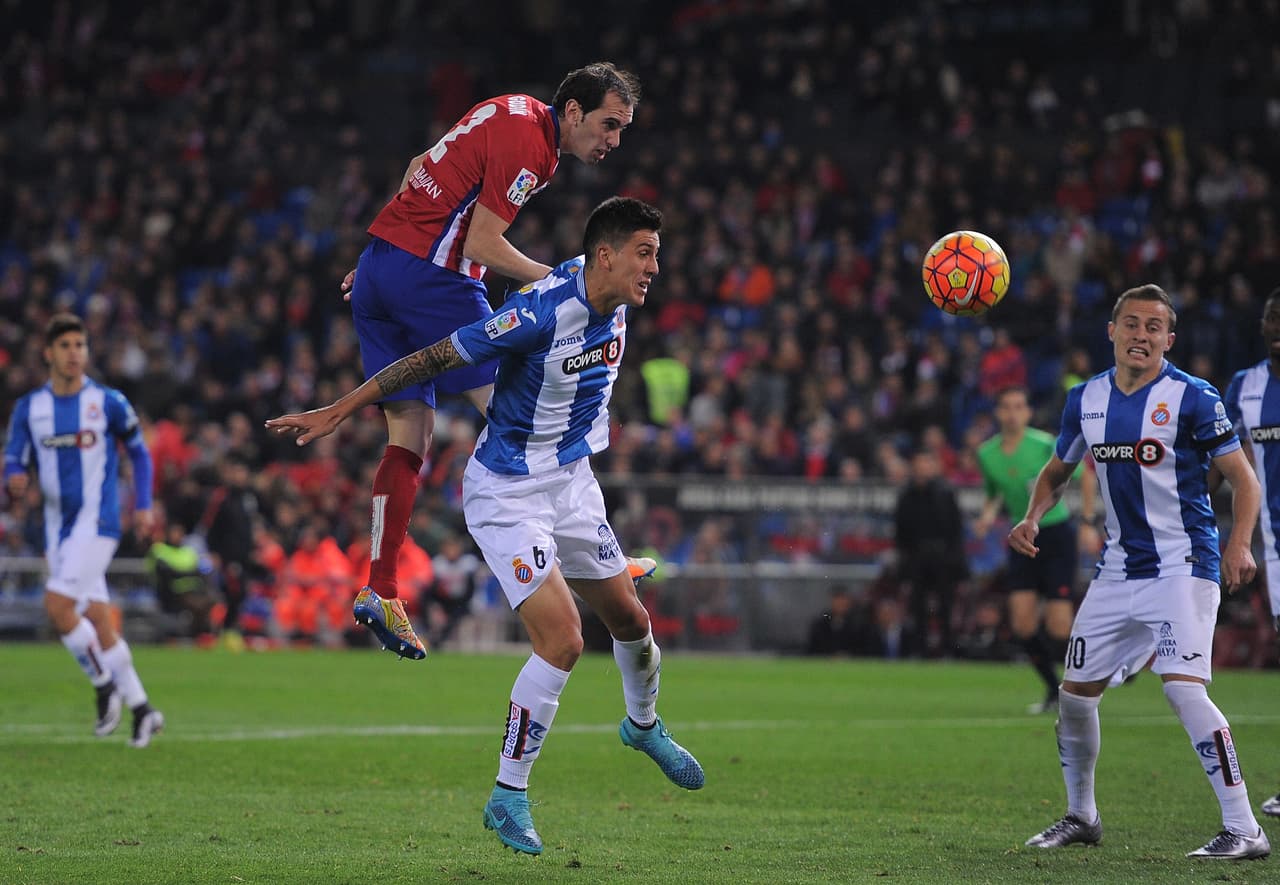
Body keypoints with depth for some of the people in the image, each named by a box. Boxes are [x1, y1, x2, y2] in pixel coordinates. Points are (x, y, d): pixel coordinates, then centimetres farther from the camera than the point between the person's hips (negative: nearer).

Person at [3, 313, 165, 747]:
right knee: (97, 620, 6)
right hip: (58, 526, 5)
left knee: (57, 604, -20)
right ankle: (141, 709, 16)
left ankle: (105, 684, -1)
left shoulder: (109, 402, -3)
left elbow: (139, 453, 9)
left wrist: (143, 506, 3)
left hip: (97, 520, -5)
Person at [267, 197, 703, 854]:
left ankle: (643, 725, 48)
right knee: (562, 641, -17)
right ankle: (508, 796, -4)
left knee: (630, 620, 17)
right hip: (507, 494, -8)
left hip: (571, 480, 8)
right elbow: (434, 358, -23)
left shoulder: (612, 300, -4)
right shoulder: (542, 312, -29)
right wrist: (338, 412, -19)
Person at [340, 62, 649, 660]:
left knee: (409, 438, 6)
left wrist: (382, 259, 28)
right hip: (429, 274, -10)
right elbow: (482, 244, -16)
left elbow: (423, 169, 24)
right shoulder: (528, 144, -14)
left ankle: (379, 593, 1)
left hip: (379, 268, 10)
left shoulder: (512, 115, 16)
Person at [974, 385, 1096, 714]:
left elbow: (1084, 479, -1)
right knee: (1022, 621, -7)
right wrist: (988, 514, -4)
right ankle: (1054, 690, 11)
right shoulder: (987, 454, 0)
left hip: (1056, 533, -4)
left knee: (1059, 627, -13)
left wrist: (1087, 521, -9)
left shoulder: (1046, 446, -14)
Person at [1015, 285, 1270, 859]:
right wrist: (1033, 518, 0)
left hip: (1183, 566, -6)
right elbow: (1057, 471, 20)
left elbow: (1242, 478, -8)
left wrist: (1239, 544, -24)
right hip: (1118, 569, 6)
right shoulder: (1085, 399, 5)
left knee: (1183, 687, -22)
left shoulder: (1192, 398, -11)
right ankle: (1081, 816, 30)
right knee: (1075, 693, 9)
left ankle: (1244, 829, -17)